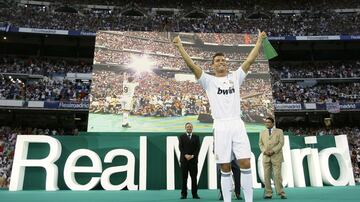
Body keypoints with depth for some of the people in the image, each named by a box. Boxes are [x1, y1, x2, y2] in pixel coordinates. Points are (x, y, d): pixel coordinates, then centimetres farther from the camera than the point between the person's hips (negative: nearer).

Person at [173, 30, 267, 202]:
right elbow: (192, 65, -1)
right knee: (225, 168, 3)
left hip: (237, 125, 2)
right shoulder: (209, 80, 8)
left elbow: (250, 60, 12)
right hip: (220, 126, -1)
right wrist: (179, 46, -6)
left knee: (245, 164, -2)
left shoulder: (235, 77, 15)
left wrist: (259, 41, 10)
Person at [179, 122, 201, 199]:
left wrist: (192, 155, -10)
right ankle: (184, 194, 6)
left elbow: (198, 148, 3)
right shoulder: (181, 137, 9)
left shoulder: (196, 137, 12)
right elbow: (180, 147, 0)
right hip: (184, 159, -1)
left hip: (193, 159, 1)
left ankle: (195, 194, 7)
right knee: (184, 177, 0)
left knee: (194, 177, 0)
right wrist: (185, 155, -14)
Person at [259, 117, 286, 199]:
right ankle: (268, 194, 3)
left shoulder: (279, 131, 9)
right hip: (266, 157, 3)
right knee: (266, 176, -1)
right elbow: (260, 143, 11)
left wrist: (273, 151, -13)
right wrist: (264, 151, -8)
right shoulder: (262, 133, 17)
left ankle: (281, 193, -1)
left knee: (277, 175, -8)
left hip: (276, 156, -3)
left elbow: (281, 143, -1)